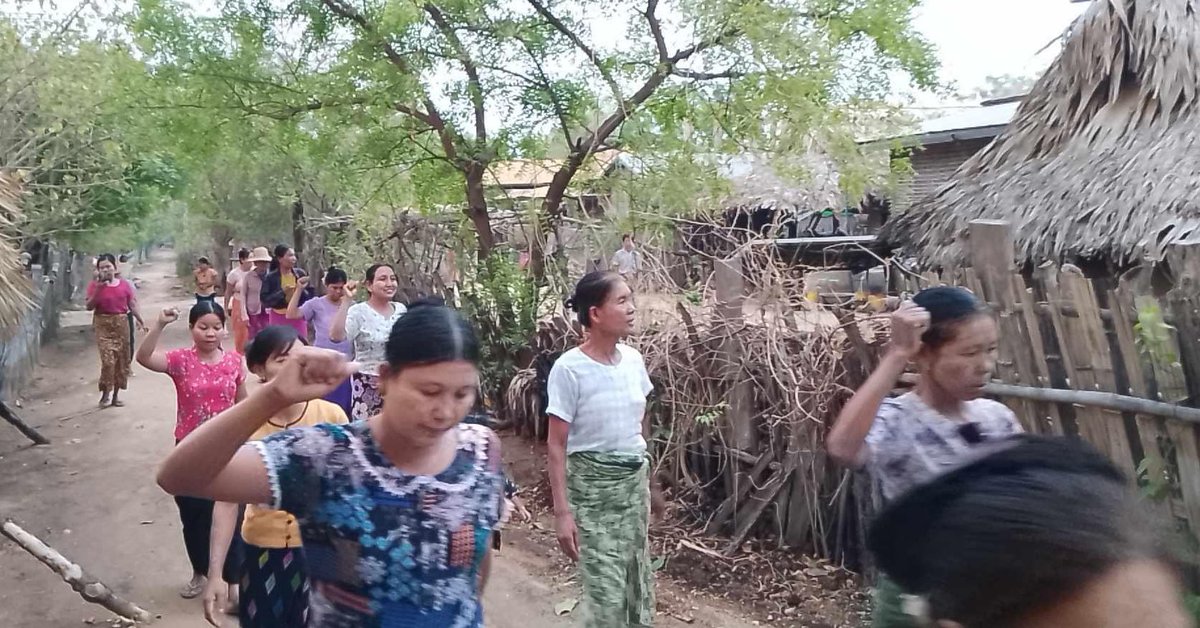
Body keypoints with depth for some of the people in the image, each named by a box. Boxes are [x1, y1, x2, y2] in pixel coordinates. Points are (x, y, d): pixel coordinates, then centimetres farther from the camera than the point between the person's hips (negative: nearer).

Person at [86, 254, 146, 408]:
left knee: (122, 360, 6)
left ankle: (116, 395, 18)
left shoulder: (125, 284, 3)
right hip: (103, 325, -3)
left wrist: (141, 322, 4)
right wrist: (99, 288, -19)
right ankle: (105, 394, 1)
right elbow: (89, 306, -10)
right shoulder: (95, 285, -3)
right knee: (108, 360, -13)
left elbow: (132, 305, 8)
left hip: (121, 324, 3)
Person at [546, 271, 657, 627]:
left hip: (636, 478, 6)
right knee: (607, 591, -2)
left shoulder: (633, 360, -1)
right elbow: (556, 446, -14)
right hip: (592, 483, -6)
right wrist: (562, 511, -16)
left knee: (640, 585, 15)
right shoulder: (569, 369, -18)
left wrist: (646, 480, 16)